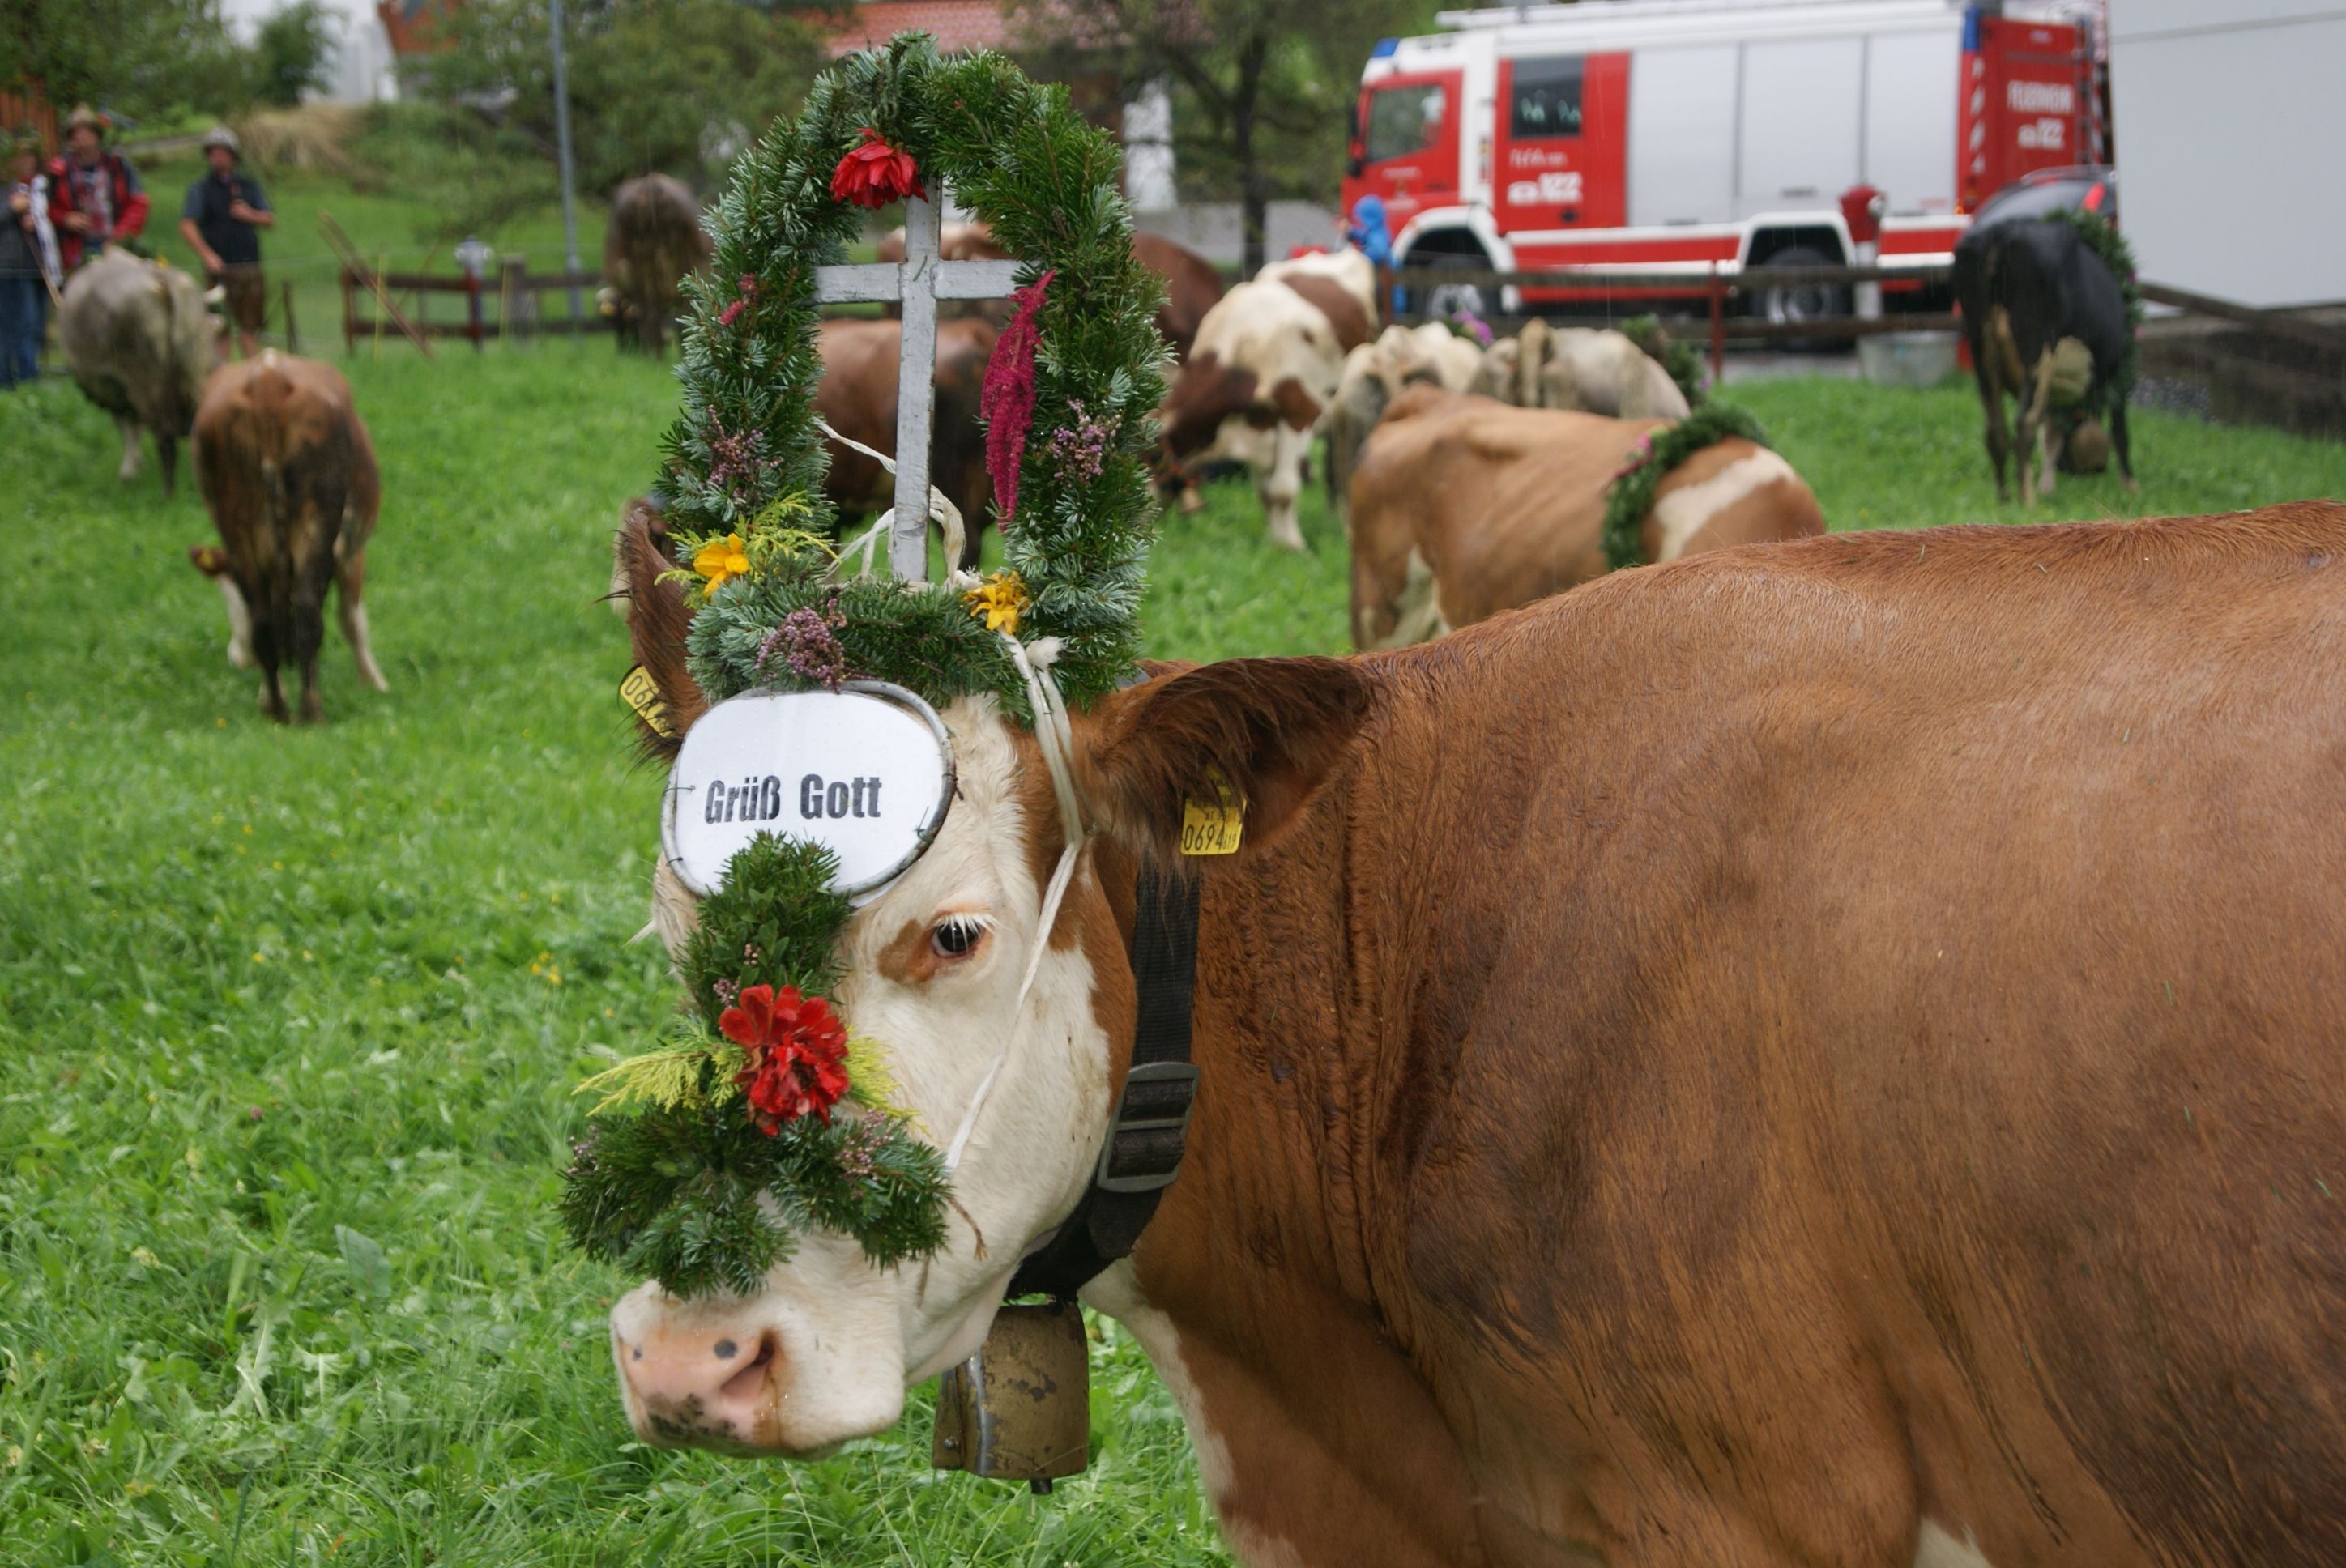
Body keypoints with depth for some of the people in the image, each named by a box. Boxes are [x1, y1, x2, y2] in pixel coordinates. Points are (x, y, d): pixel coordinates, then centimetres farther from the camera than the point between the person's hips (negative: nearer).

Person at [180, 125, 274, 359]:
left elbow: (271, 220, 14)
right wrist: (207, 254, -23)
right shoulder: (201, 189, 3)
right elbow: (187, 225, -9)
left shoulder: (249, 185, 14)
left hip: (250, 267, 3)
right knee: (221, 326, -3)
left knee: (250, 326, 5)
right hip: (220, 267, -3)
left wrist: (250, 215, -6)